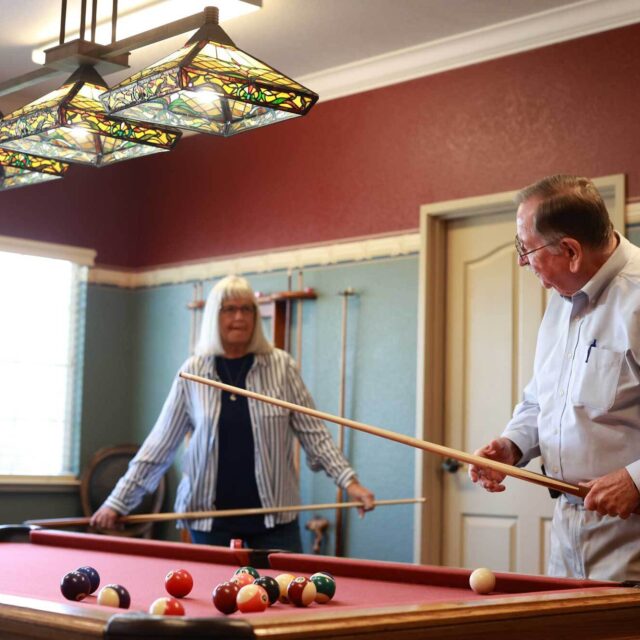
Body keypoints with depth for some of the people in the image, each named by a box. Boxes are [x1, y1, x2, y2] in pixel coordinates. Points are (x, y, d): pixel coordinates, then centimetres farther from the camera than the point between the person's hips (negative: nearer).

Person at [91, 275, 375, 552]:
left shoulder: (281, 366, -2)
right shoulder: (192, 372, -1)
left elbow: (313, 432, 0)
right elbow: (160, 444, 2)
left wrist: (349, 481, -11)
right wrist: (118, 502, -2)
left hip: (275, 514, 0)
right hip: (210, 516, 0)